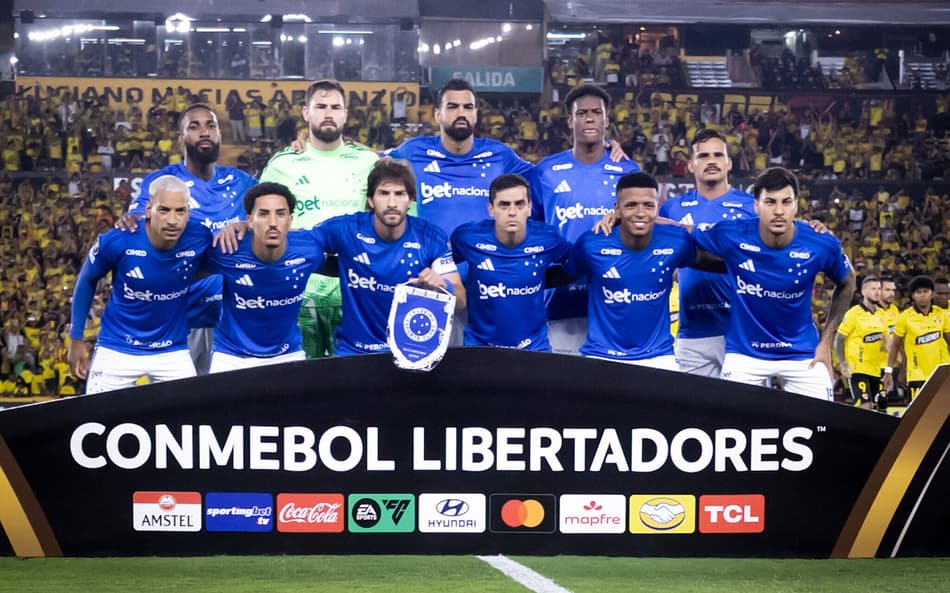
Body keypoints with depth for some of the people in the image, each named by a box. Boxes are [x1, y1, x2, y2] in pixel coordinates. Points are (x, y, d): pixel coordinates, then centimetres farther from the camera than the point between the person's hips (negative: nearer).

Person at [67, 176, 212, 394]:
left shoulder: (199, 239, -18)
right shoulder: (116, 242, -21)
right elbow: (87, 281, 1)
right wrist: (76, 339, 5)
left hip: (172, 350, 1)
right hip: (116, 349, -1)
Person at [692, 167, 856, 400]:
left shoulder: (821, 245, -16)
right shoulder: (731, 235, -19)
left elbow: (846, 284, 5)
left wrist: (826, 341, 5)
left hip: (801, 353, 1)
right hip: (743, 352, 0)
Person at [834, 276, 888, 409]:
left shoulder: (881, 314, 9)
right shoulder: (853, 314, -11)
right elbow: (838, 340, -9)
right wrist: (843, 364, -16)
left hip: (876, 370, 7)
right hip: (858, 369, -7)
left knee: (878, 405, 8)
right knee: (865, 406, -14)